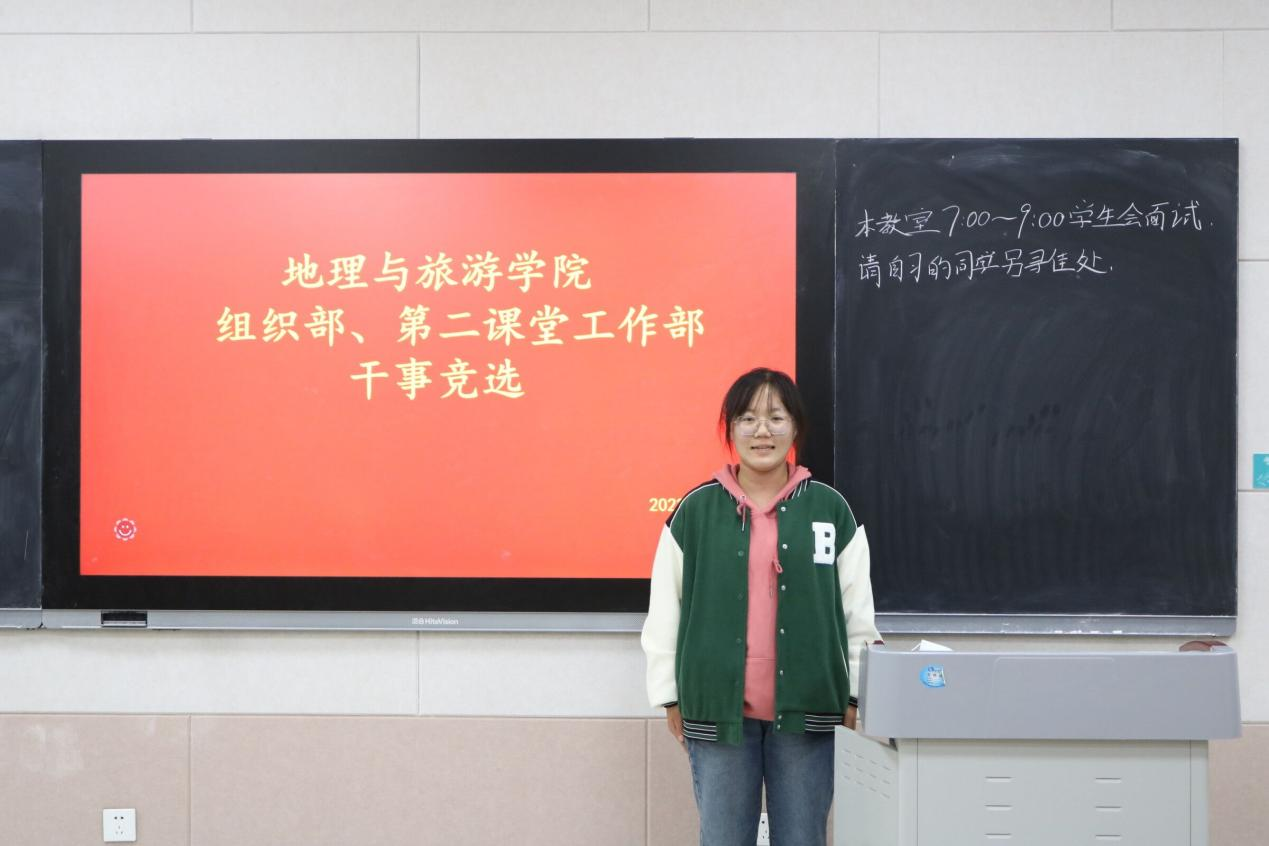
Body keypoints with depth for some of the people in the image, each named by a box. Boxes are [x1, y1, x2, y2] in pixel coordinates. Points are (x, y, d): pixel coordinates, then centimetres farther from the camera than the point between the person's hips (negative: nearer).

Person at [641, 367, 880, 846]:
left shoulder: (830, 509, 3)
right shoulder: (697, 510, 0)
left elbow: (858, 612, 4)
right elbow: (665, 611, 3)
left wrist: (855, 697, 2)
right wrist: (671, 696, 3)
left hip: (806, 710, 1)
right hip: (717, 708, 0)